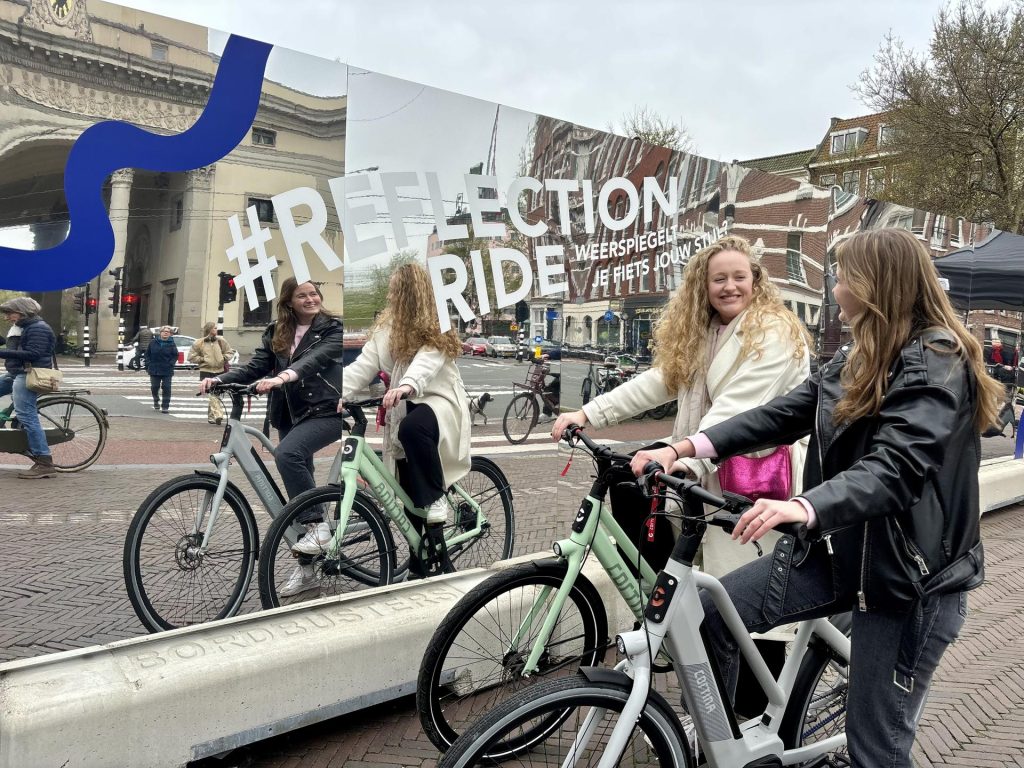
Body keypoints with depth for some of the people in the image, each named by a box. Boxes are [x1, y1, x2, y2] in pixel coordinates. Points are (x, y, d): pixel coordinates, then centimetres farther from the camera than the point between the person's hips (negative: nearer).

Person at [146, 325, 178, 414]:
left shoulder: (172, 344, -1)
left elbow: (175, 355, 3)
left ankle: (165, 406, 1)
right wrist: (148, 364, 0)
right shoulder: (153, 342, 3)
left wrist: (171, 363, -10)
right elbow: (147, 354, 8)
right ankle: (156, 402, 37)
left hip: (167, 371, -2)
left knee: (166, 388, -5)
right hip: (154, 369, 2)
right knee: (154, 387, 12)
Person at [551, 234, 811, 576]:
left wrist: (681, 455, -41)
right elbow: (659, 380, 3)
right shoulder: (700, 329, 9)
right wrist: (588, 413, -7)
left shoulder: (774, 332, -16)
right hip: (709, 458, 8)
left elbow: (736, 408, -27)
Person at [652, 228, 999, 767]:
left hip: (907, 569, -8)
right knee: (711, 611, -3)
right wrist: (691, 446, -8)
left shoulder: (936, 363, -16)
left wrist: (804, 507, -48)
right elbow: (784, 413, 3)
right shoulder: (858, 356, 12)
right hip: (837, 547, 8)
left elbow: (896, 467, -31)